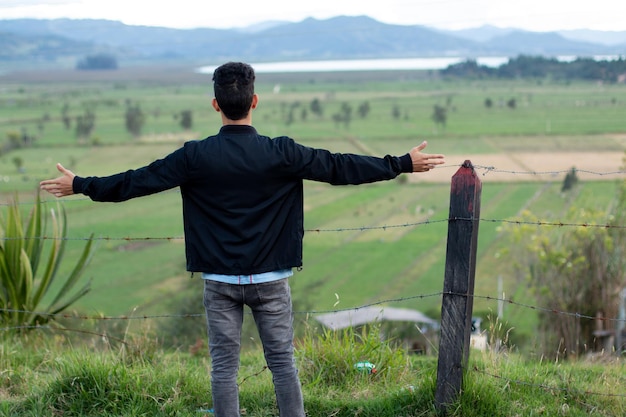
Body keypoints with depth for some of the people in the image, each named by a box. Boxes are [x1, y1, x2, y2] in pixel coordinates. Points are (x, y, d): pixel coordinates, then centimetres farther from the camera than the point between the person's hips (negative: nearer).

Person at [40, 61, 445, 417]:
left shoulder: (196, 156, -7)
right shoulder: (282, 153, -8)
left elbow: (136, 181, -2)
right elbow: (341, 167, -4)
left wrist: (81, 185, 11)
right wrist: (404, 164, 5)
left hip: (220, 281, 0)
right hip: (271, 279, 0)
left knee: (224, 367, 7)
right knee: (283, 362, 8)